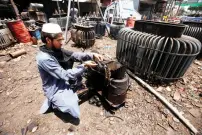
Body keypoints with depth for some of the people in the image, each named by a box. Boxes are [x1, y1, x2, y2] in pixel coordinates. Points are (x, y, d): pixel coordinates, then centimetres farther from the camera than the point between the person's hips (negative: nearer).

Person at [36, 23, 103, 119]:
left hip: (65, 83, 8)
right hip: (56, 90, -8)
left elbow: (75, 55, -3)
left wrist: (92, 55, -16)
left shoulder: (56, 50, -3)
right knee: (75, 114, -13)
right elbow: (65, 75, -27)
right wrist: (84, 66, -24)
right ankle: (54, 102, 11)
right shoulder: (44, 58, -28)